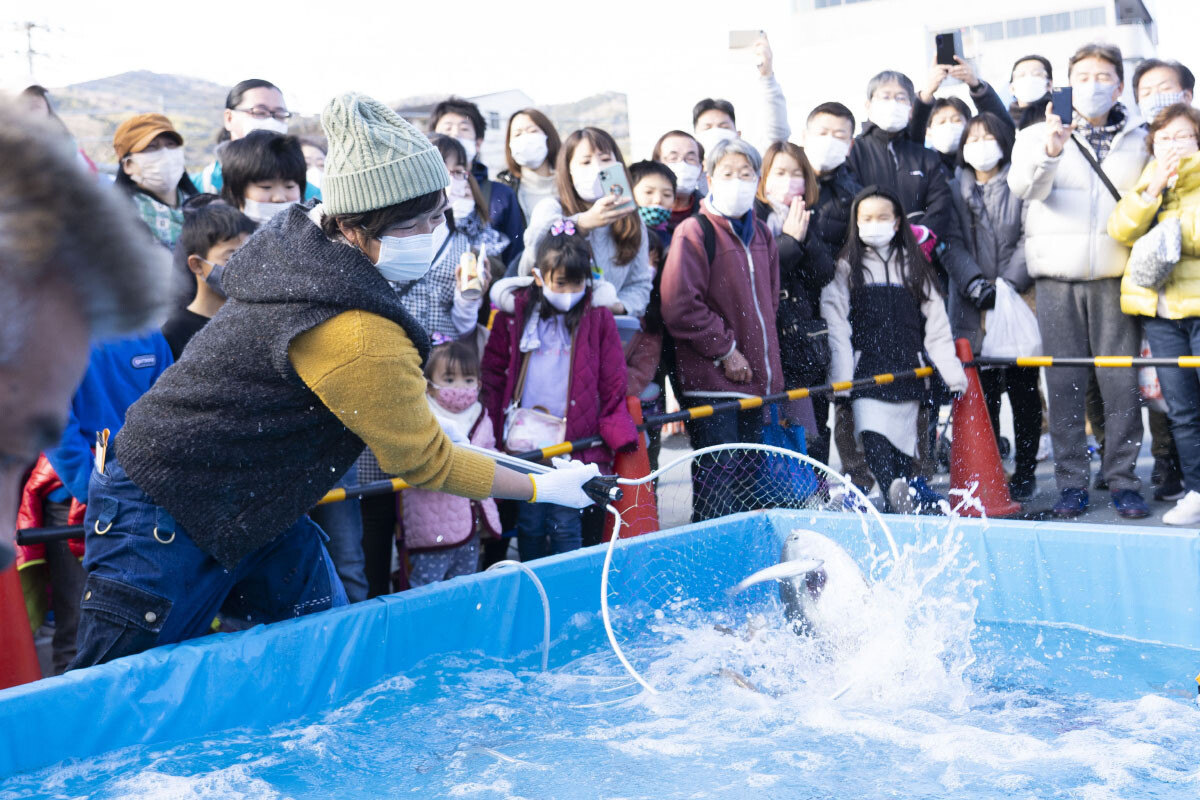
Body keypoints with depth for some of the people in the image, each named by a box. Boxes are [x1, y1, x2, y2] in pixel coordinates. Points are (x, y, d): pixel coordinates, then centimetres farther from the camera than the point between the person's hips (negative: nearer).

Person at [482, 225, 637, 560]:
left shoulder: (598, 317, -2)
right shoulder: (514, 312, 0)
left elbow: (612, 386, 2)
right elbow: (492, 375, 8)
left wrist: (618, 434, -7)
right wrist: (492, 431, 4)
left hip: (576, 442, -1)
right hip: (524, 443, 1)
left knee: (566, 526, 0)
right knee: (530, 525, 8)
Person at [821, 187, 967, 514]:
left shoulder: (914, 267, 13)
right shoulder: (845, 268, 6)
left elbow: (935, 322, 12)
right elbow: (835, 326, -1)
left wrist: (951, 370, 5)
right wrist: (840, 376, -11)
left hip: (908, 370, 3)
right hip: (867, 370, -2)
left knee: (903, 443, 3)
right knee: (873, 436, -20)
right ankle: (899, 494, -31)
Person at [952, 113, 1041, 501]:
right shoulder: (957, 188, 12)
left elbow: (1030, 238, -5)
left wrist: (1007, 284, -12)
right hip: (973, 308, 2)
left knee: (1024, 391, 3)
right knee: (983, 390, 3)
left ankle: (1025, 472, 10)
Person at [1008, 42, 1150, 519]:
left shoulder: (1139, 141, 15)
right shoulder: (1038, 136, 8)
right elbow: (1022, 186, -11)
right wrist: (1048, 153, -32)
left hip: (1115, 275, 1)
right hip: (1057, 276, -1)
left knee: (1121, 381, -3)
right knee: (1064, 382, -1)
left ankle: (1123, 480, 6)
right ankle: (1071, 483, 6)